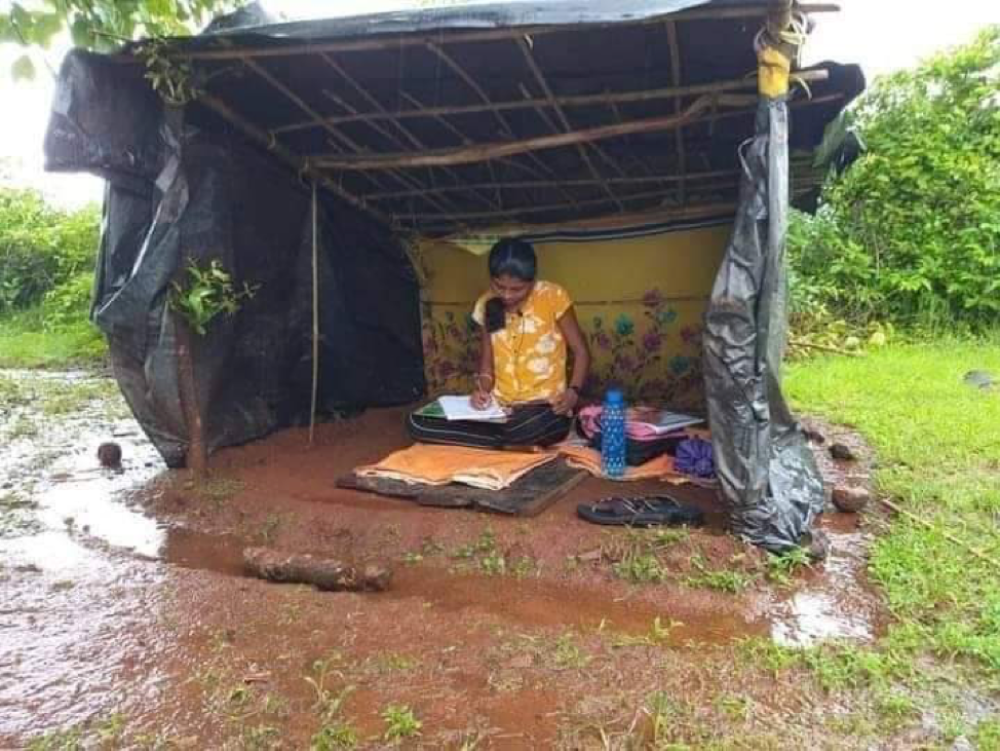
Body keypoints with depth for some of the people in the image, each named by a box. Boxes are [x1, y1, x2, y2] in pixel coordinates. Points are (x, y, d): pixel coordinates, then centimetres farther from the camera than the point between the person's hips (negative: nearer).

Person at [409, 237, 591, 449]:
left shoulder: (553, 297, -7)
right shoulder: (486, 305, 5)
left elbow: (581, 351, -1)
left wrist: (573, 392, -18)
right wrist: (483, 388, -8)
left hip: (545, 406, -5)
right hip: (498, 406, 5)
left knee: (529, 429, -43)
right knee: (418, 423, -16)